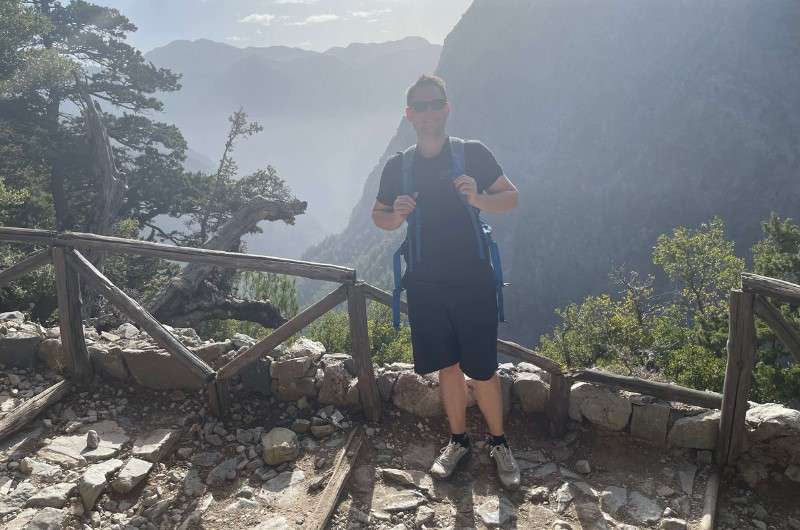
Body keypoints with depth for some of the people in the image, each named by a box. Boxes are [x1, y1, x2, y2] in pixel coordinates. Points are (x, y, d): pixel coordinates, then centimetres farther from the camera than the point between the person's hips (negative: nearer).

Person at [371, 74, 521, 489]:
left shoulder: (473, 153, -2)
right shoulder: (397, 166, 4)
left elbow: (511, 197, 0)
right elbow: (378, 216, 13)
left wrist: (479, 199, -21)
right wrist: (397, 215, -10)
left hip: (473, 280, -2)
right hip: (425, 283, 2)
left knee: (482, 370, 1)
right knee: (447, 367, 12)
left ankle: (499, 443, 23)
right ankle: (458, 441, 30)